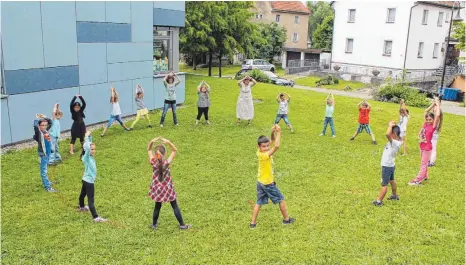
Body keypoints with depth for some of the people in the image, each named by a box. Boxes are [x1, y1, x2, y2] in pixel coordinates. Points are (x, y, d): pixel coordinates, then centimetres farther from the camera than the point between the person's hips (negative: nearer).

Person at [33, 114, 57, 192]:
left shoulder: (46, 130, 5)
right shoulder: (39, 132, -15)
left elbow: (50, 122, 19)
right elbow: (35, 125, -34)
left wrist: (44, 117, 7)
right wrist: (37, 118, -18)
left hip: (48, 152, 8)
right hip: (43, 153, -8)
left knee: (45, 169, 23)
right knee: (44, 170, -3)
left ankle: (46, 182, 39)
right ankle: (47, 187, -3)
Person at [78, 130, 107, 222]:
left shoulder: (91, 156, 0)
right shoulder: (86, 157, -22)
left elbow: (90, 144, 9)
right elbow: (87, 147, -39)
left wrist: (89, 136, -1)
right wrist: (87, 137, -33)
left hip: (87, 180, 9)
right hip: (88, 181, -9)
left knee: (83, 194, 31)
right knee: (91, 200, -9)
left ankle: (81, 207, 54)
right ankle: (96, 218, -11)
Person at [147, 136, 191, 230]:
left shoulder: (153, 162, -19)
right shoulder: (167, 162, -25)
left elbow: (149, 150, -5)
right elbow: (174, 150, -15)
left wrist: (152, 142, -21)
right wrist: (168, 142, -28)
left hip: (157, 188, 3)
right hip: (167, 188, -2)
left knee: (157, 206, 21)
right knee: (175, 206, 12)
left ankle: (154, 224, 36)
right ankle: (182, 225, 22)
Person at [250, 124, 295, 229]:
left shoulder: (260, 152, -7)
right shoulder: (264, 155, -30)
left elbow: (272, 142, 3)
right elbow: (276, 146, -40)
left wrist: (273, 133, -14)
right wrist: (278, 132, -33)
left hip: (260, 182, 8)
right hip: (268, 184, -8)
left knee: (259, 203, 14)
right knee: (281, 200, 13)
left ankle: (253, 223, 17)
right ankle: (286, 219, 28)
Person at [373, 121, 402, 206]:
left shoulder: (394, 142, -29)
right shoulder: (399, 140, -3)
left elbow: (387, 134, -47)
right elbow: (389, 134, 12)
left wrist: (390, 126, -30)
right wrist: (392, 125, -5)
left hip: (387, 166, -9)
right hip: (390, 165, 9)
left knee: (384, 184, -2)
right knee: (392, 180, 27)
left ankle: (379, 201, 5)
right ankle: (394, 195, 45)